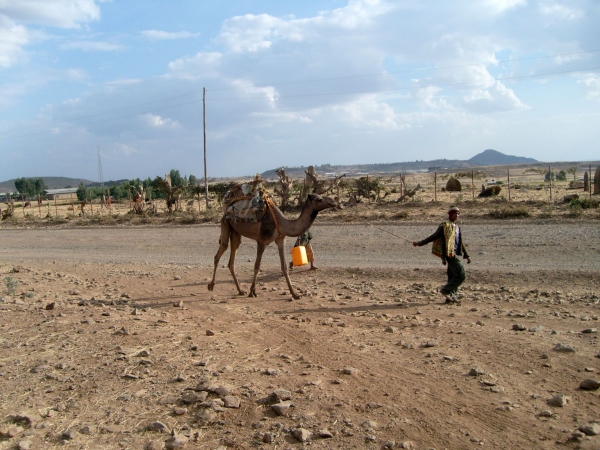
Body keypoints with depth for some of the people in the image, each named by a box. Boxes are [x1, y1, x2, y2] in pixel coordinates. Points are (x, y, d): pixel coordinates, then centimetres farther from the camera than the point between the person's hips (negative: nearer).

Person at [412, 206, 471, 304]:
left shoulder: (457, 227, 19)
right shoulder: (445, 226, -7)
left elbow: (461, 243, 23)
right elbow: (434, 236, -9)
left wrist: (466, 255, 21)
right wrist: (420, 243, -15)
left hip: (454, 254, 8)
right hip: (450, 254, -8)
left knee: (452, 276, 10)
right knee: (461, 275, -12)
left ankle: (451, 297, 15)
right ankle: (446, 290, -6)